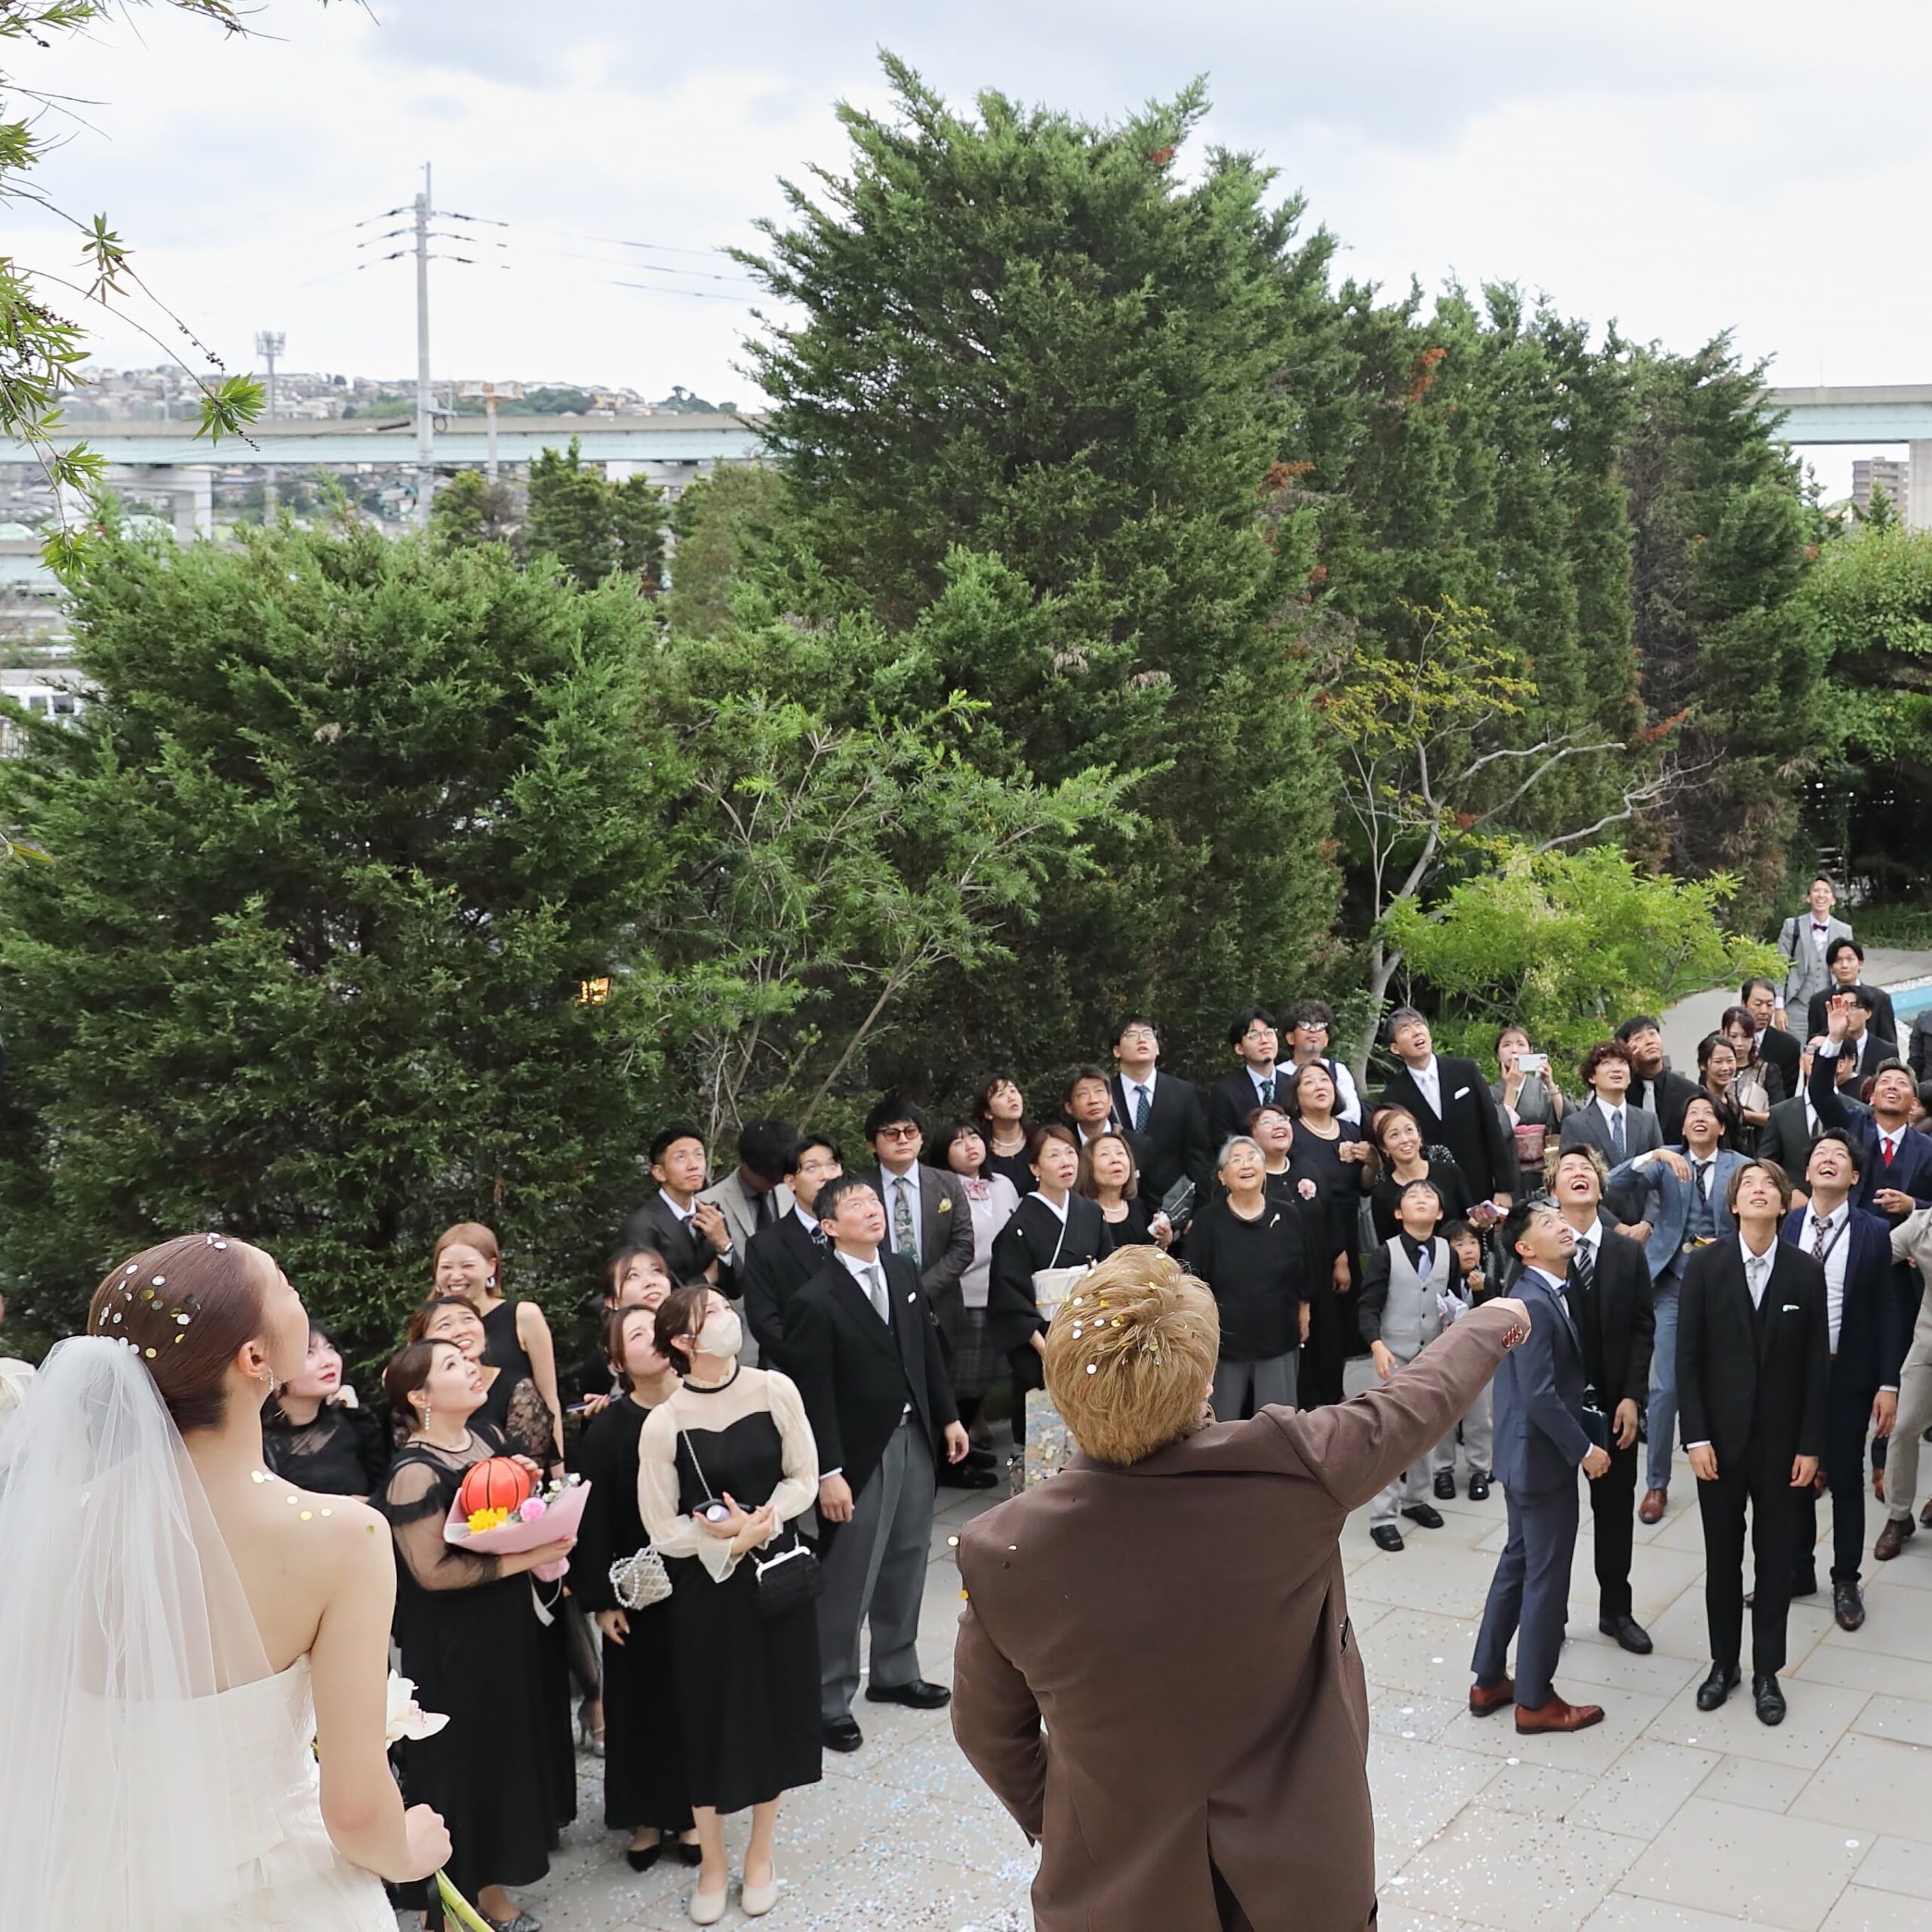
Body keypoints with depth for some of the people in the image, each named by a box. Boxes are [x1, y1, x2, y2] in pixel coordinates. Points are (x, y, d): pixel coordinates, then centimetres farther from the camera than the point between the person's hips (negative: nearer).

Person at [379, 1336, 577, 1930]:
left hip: (509, 1627, 9)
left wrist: (548, 1545, -4)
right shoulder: (415, 1473, -23)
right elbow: (432, 1570, -26)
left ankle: (491, 1883, 39)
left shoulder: (485, 1435, 2)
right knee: (467, 1758, 5)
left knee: (509, 1745, 20)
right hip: (456, 1648, -8)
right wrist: (524, 1560, -24)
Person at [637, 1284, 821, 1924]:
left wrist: (756, 1524, -16)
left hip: (776, 1575, 2)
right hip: (704, 1586, -2)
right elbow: (662, 1529, -10)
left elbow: (804, 1478, -1)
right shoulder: (663, 1423, -14)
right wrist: (731, 1539, -19)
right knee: (710, 1719, 8)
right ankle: (712, 1865, 28)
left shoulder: (776, 1390, -8)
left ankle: (759, 1855, 31)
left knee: (774, 1710, 11)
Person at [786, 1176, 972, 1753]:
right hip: (861, 1452, -7)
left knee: (906, 1565, 18)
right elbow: (813, 1396, -17)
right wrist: (828, 1474, -18)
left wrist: (948, 1418, 12)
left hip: (914, 1439, 7)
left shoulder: (903, 1272, 4)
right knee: (849, 1582, 0)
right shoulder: (816, 1301, -17)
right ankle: (828, 1700, 13)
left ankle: (894, 1673, 35)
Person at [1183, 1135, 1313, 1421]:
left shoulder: (1289, 1219, 0)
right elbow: (1195, 1283, -5)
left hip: (1278, 1338, 2)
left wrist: (1303, 1318, 13)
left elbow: (1305, 1278, 10)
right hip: (1224, 1339, -1)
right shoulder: (1207, 1222, -7)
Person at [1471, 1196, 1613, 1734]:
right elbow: (1540, 1396, -26)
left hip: (1528, 1452, 10)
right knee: (1546, 1575, 2)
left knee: (1519, 1563, 18)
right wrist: (1584, 1450, -19)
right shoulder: (1534, 1304, -23)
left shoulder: (1546, 1293, 8)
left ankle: (1490, 1680, 29)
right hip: (1542, 1454, -10)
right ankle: (1534, 1700, 14)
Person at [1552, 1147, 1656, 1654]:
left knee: (1616, 1507, 12)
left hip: (1615, 1402, 3)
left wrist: (1632, 1397, -7)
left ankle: (1616, 1610, 27)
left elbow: (1644, 1327, 0)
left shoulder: (1628, 1252, 1)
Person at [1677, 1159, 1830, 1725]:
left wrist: (1810, 1445, -4)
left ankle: (1767, 1672, 21)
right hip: (1720, 1436, 0)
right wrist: (1695, 1436, -10)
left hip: (1780, 1440, 0)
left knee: (1775, 1558, 8)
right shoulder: (1705, 1265, -5)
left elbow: (1816, 1365, -1)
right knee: (1722, 1556, 11)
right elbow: (1688, 1357, -5)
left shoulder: (1806, 1273, -3)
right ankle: (1723, 1662, 25)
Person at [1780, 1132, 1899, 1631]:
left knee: (1846, 1478, 8)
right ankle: (1797, 1571, 28)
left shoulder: (1873, 1232, -6)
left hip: (1848, 1375, -1)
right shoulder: (1785, 1226, -2)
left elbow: (1885, 1311, -4)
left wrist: (1888, 1385, -7)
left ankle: (1846, 1581, 23)